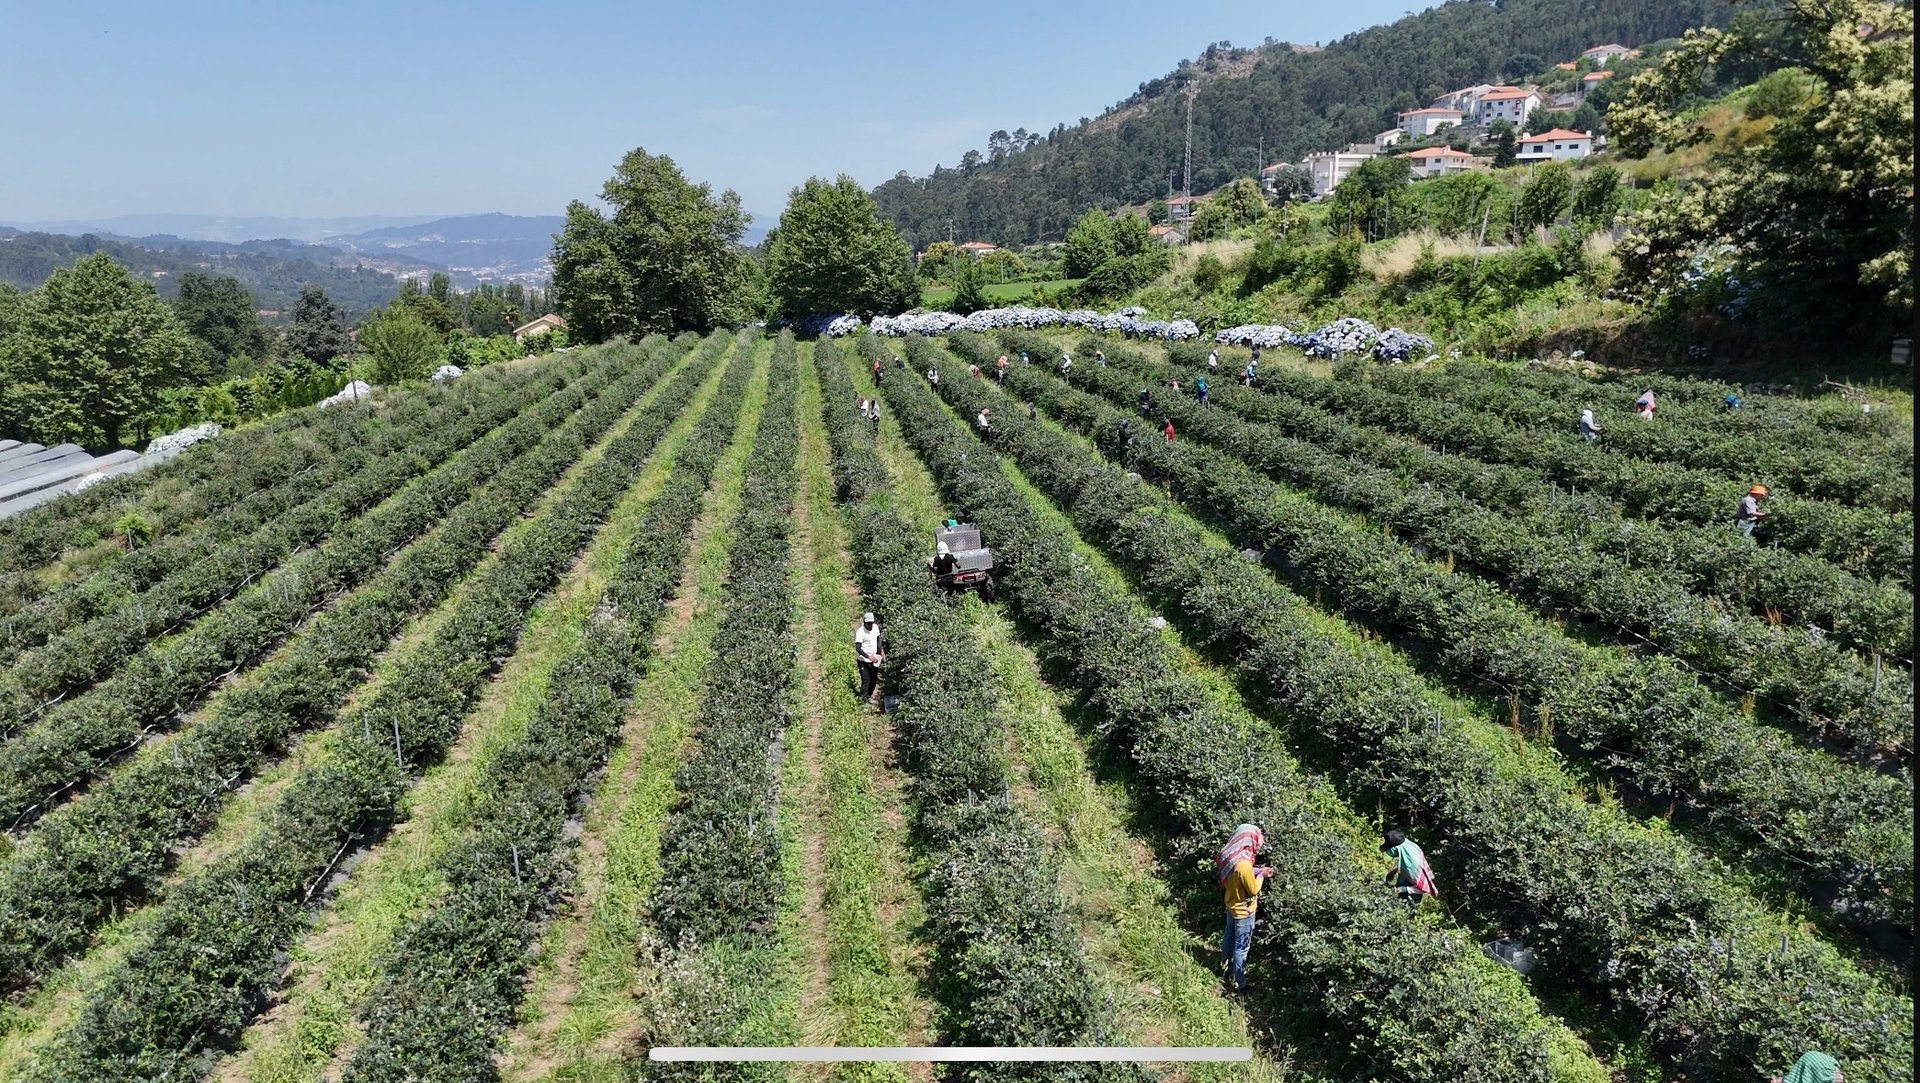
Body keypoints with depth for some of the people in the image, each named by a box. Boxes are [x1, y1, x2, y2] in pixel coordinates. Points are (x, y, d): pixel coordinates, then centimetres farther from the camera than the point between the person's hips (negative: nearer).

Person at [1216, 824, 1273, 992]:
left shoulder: (1231, 856, -7)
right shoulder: (1243, 863, -35)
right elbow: (1253, 890, -23)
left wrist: (1257, 870, 3)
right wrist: (1261, 875, -9)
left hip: (1231, 906, 9)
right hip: (1243, 911, -9)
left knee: (1229, 938, 27)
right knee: (1241, 948, 6)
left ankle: (1225, 966, 46)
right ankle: (1239, 984, 18)